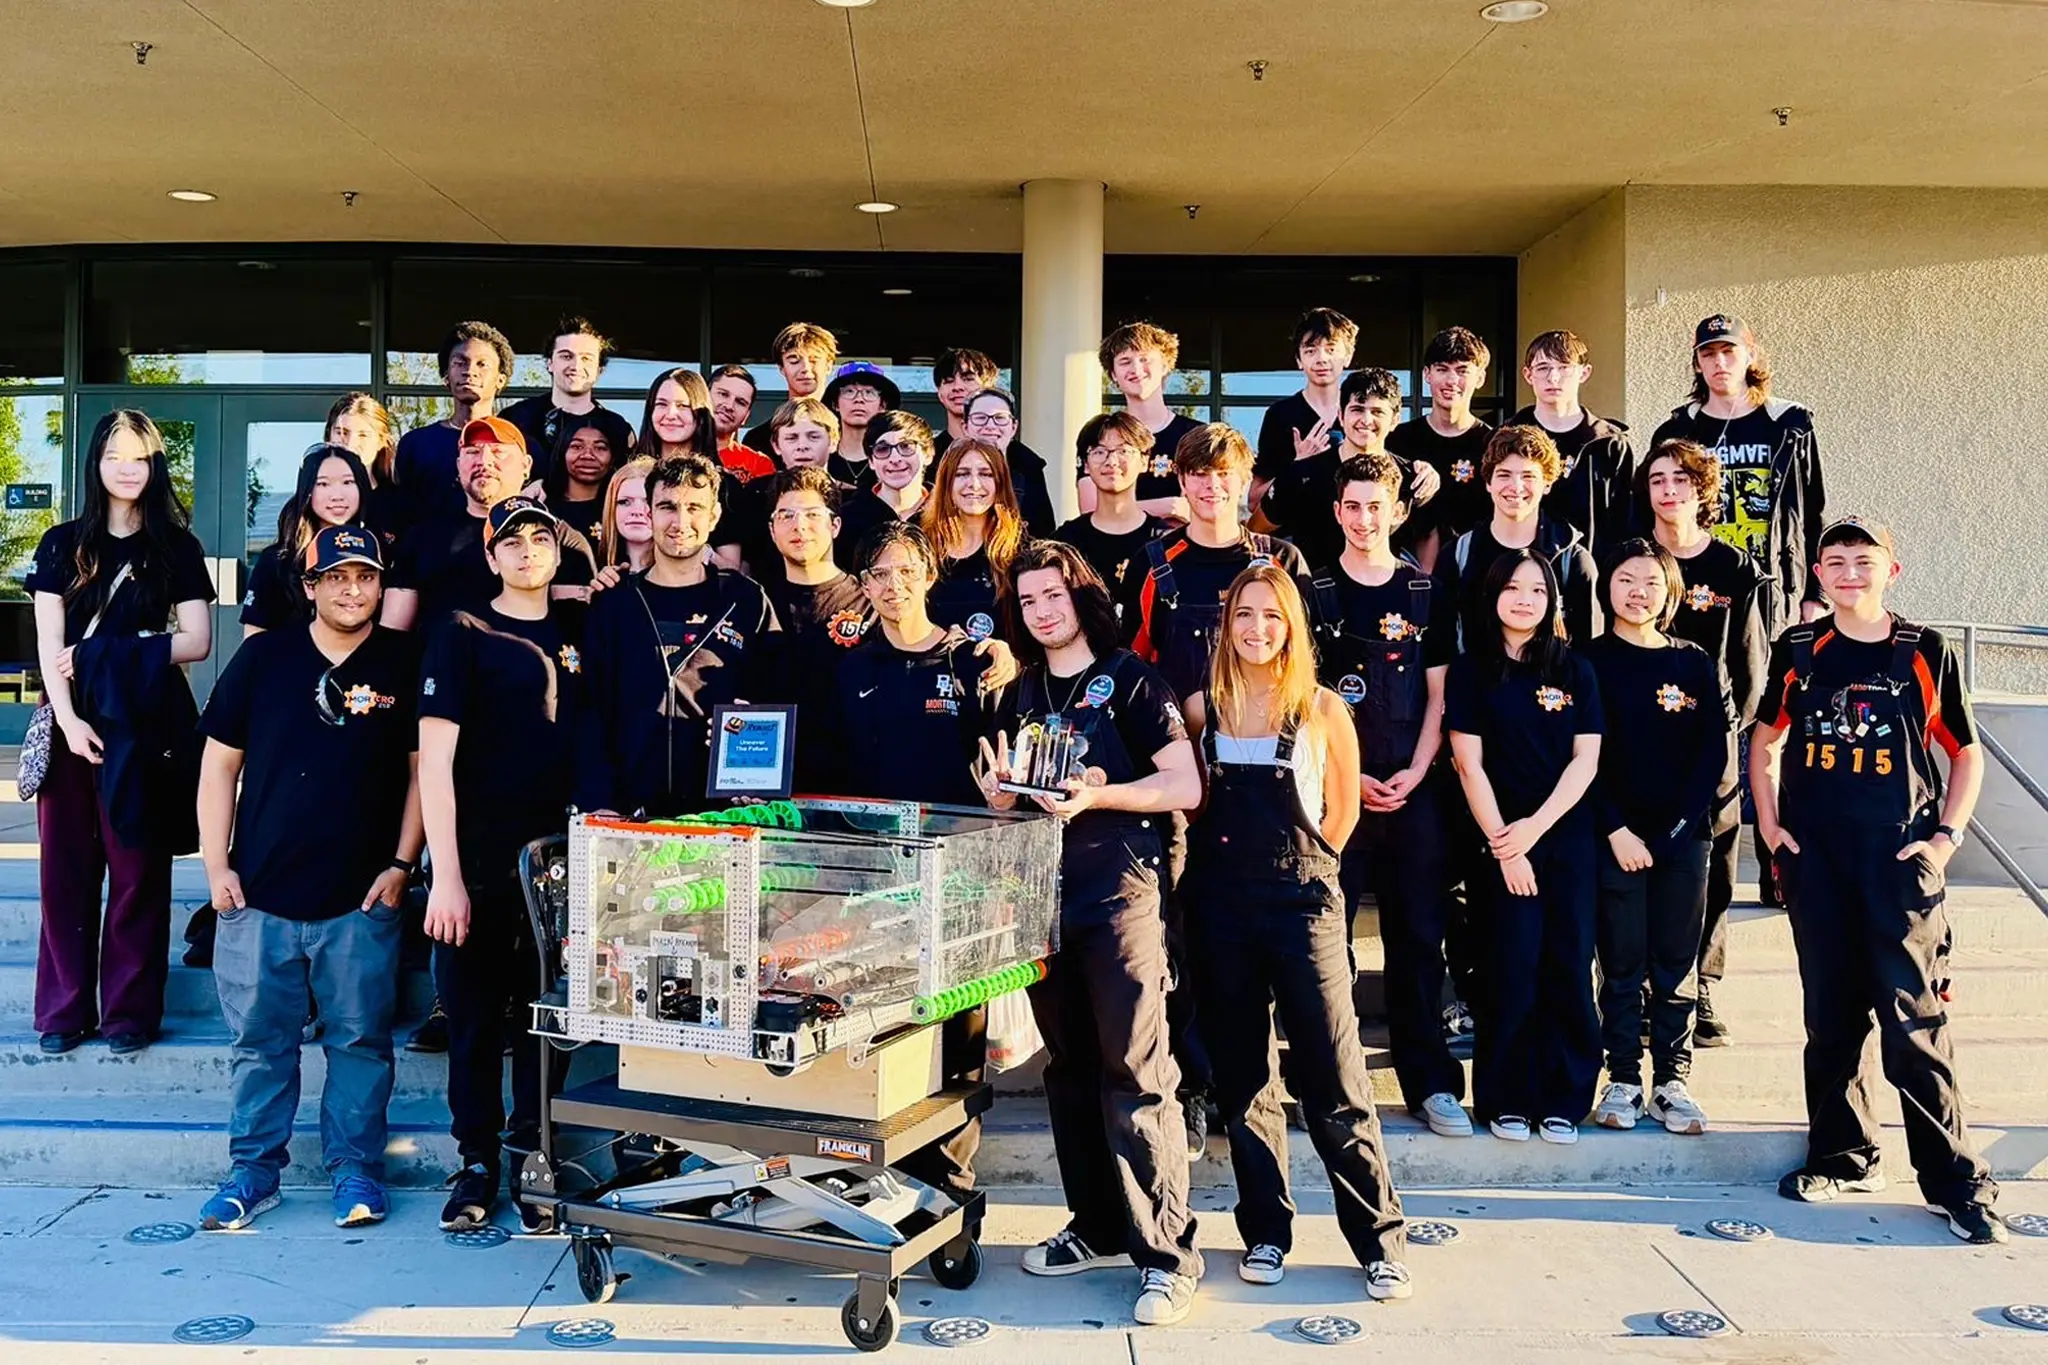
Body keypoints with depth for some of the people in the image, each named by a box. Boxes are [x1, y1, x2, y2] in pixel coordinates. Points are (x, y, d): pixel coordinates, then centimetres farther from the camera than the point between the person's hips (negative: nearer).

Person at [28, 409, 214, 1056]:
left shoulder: (177, 547, 6)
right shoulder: (63, 545, 9)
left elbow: (197, 641, -2)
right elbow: (49, 644, 2)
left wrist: (103, 653, -8)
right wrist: (68, 718, -11)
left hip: (145, 724, -1)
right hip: (72, 720, 2)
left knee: (138, 871, 1)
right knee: (66, 867, 3)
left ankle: (129, 1011, 10)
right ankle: (65, 1009, 14)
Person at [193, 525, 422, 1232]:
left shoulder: (404, 664, 1)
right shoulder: (263, 657, 5)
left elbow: (423, 770, 3)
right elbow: (219, 764, 7)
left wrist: (401, 865, -3)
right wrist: (217, 866, 1)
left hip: (361, 900, -1)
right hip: (259, 893, 1)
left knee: (359, 1039, 5)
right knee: (259, 1039, 9)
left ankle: (356, 1169, 18)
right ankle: (253, 1171, 22)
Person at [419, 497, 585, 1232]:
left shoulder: (576, 638, 9)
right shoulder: (462, 636, -3)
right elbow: (434, 760, -9)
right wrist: (446, 876, -13)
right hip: (479, 863, -3)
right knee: (475, 1016, 5)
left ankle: (534, 1162, 21)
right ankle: (477, 1163, 19)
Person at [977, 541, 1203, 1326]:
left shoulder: (1128, 679, -2)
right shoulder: (1024, 694, 15)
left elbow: (1186, 787, -9)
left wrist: (1098, 796, -20)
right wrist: (1000, 795, -2)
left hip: (1120, 892, -6)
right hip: (1045, 894, 6)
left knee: (1135, 1073, -7)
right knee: (1069, 1069, 12)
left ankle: (1166, 1251, 0)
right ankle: (1099, 1228, 24)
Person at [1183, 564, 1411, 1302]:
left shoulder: (1322, 709, 0)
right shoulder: (1202, 708, 5)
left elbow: (1342, 809, 8)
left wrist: (1300, 863, 5)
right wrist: (1225, 856, 4)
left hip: (1302, 903, -2)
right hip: (1221, 907, 3)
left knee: (1335, 1081, -3)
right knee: (1242, 1079, 9)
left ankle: (1380, 1240, 8)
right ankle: (1265, 1233, 21)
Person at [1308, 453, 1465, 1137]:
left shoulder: (1426, 593, 9)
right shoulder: (1315, 593, 3)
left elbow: (1438, 694, 8)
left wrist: (1415, 772, -5)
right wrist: (1345, 774, -9)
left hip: (1412, 790, 2)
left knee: (1418, 937, 5)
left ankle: (1432, 1081, 13)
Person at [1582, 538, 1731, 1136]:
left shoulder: (1697, 665, 8)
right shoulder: (1591, 661, 1)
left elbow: (1714, 754, 4)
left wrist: (1675, 829, -7)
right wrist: (1616, 830, -11)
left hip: (1683, 835, 2)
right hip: (1615, 834, -2)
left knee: (1676, 964, 6)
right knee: (1622, 964, 3)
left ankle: (1672, 1081, 14)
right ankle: (1623, 1080, 12)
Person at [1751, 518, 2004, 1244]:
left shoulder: (1926, 652, 2)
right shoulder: (1797, 651, 7)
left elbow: (1967, 753, 9)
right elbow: (1765, 740, 17)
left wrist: (1947, 836, -2)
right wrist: (1769, 824, 7)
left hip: (1899, 858, -2)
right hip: (1814, 858, 3)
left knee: (1913, 1021, -5)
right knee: (1829, 1014, 10)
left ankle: (1957, 1181, 5)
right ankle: (1842, 1157, 24)